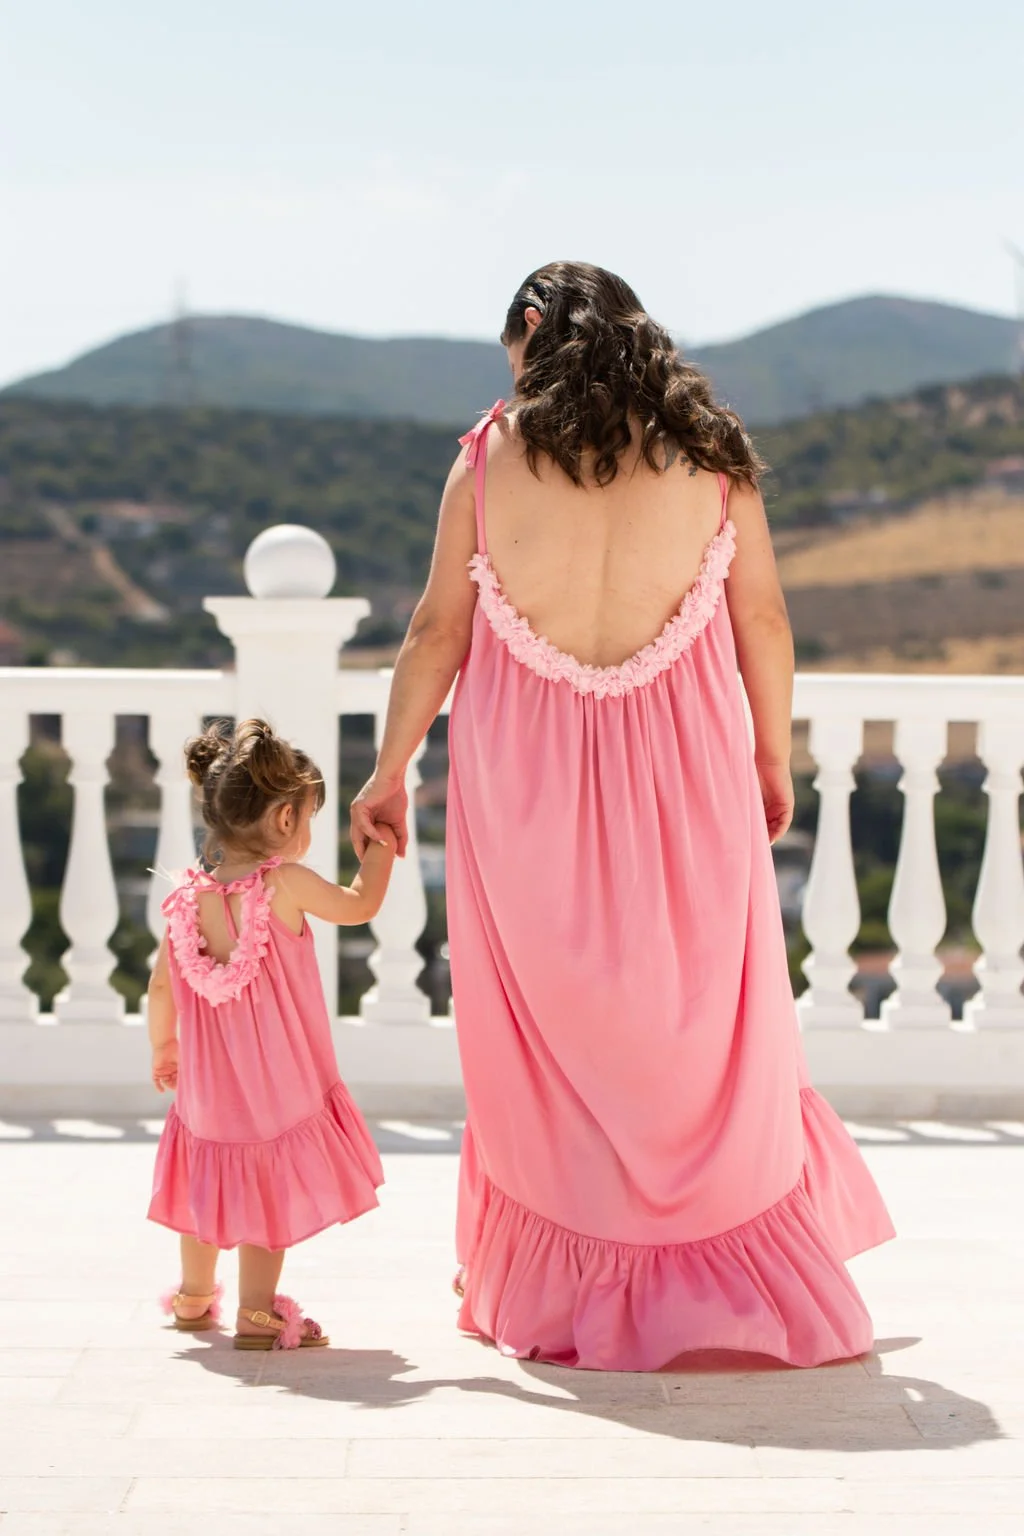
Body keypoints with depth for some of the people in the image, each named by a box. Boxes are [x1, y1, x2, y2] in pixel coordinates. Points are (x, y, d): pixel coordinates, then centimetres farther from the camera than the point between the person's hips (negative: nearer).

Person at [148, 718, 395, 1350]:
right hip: (278, 1079, -6)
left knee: (211, 1182, 21)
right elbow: (361, 904, -2)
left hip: (209, 1080, 6)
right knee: (270, 1187, 4)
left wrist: (163, 1046, 21)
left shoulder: (191, 895, -3)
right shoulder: (287, 883, -18)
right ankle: (257, 1313, 9)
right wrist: (381, 844, 14)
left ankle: (194, 1296, 36)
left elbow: (162, 985, 4)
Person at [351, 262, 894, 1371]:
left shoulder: (492, 453, -1)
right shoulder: (708, 451, 1)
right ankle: (732, 1260, 21)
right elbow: (763, 621, 4)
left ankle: (556, 1277, 21)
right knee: (706, 1027, 12)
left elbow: (437, 629, 1)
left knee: (546, 1037, 11)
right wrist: (774, 758, 16)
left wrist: (389, 771, 10)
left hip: (526, 778, 0)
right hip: (682, 774, 1)